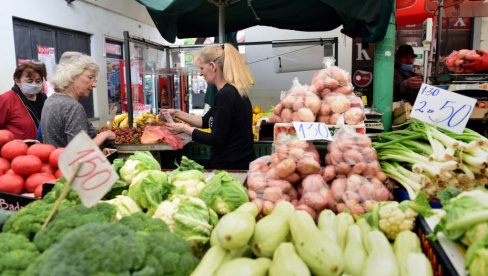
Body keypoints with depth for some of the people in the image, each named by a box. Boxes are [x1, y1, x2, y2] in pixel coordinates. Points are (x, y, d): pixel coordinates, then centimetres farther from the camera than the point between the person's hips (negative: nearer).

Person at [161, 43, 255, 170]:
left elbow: (216, 140, -21)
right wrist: (177, 113, 10)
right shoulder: (232, 91, 10)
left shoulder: (225, 95, -21)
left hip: (232, 168, -9)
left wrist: (184, 128, -12)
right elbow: (206, 121, 18)